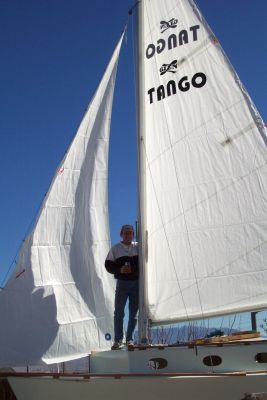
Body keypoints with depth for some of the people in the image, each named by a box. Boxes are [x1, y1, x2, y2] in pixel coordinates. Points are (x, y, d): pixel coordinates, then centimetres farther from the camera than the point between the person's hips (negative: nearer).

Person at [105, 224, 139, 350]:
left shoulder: (139, 247, 8)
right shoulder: (115, 248, 6)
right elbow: (108, 265, 2)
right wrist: (120, 270, -14)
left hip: (137, 283, 1)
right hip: (122, 283, -1)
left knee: (134, 313, 6)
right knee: (119, 312, -2)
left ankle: (130, 339, 17)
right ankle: (118, 340, 5)